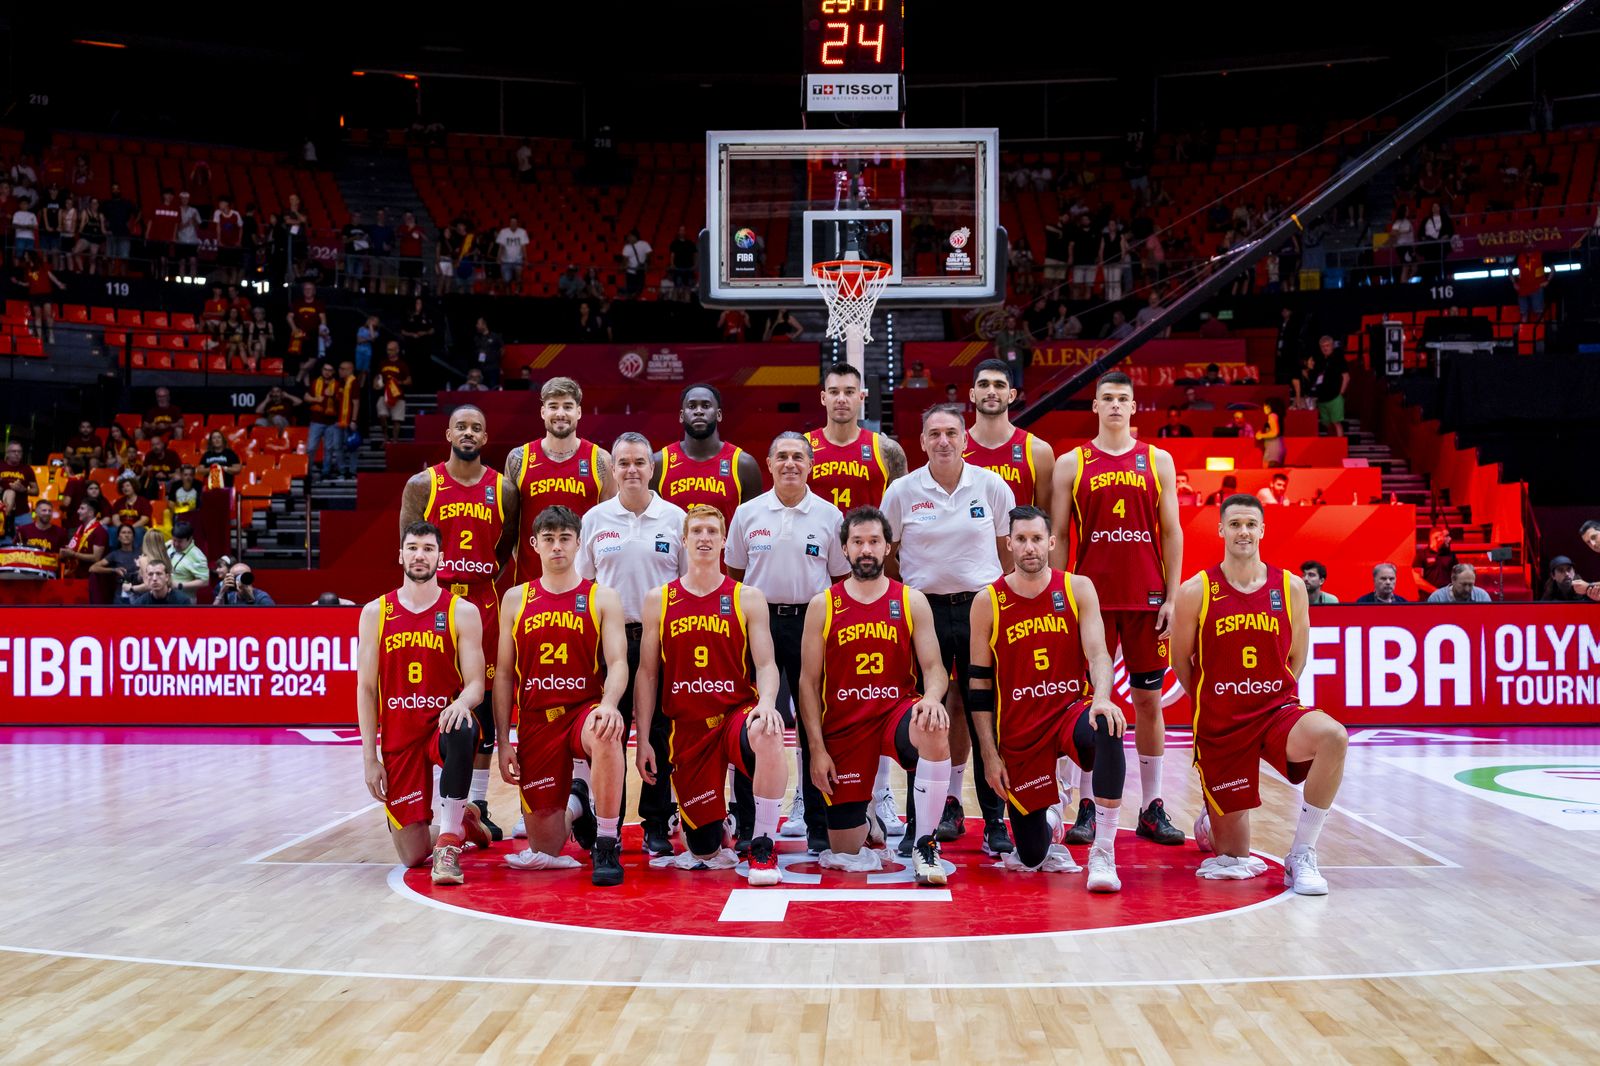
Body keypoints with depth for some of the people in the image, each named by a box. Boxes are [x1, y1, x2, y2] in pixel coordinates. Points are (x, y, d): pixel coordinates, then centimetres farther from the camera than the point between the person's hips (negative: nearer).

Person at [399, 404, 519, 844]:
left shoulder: (502, 489, 6)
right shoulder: (422, 485, 0)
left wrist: (482, 579, 3)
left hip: (484, 604, 2)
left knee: (485, 704, 5)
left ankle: (478, 805, 14)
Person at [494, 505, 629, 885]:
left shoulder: (602, 597, 2)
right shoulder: (515, 599, 9)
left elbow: (618, 663, -8)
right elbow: (503, 674, 9)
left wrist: (609, 705, -29)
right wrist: (503, 742, 3)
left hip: (585, 709, -2)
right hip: (535, 722, 2)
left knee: (606, 736, -42)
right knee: (546, 849, 2)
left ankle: (607, 847, -24)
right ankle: (575, 805, 38)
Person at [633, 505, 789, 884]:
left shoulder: (747, 598, 3)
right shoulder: (658, 600, 6)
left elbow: (766, 664, -3)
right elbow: (647, 674, 8)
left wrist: (766, 703, -25)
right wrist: (643, 740, 2)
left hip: (737, 713, -1)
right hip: (687, 727, 1)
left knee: (768, 737, -40)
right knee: (705, 852, -1)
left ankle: (763, 850, -23)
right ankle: (716, 832, 40)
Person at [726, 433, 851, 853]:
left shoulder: (829, 516, 3)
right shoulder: (747, 514, 5)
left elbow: (842, 579, 8)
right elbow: (734, 575, 13)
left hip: (812, 624, -1)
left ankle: (818, 824, 11)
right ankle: (745, 820, 13)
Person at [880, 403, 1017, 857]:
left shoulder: (992, 486, 1)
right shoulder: (902, 491, 1)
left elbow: (1008, 551, 9)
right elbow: (886, 557, 9)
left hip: (981, 608, 0)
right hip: (924, 610, 0)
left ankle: (995, 822, 12)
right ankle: (919, 822, 12)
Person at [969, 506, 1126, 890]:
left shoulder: (1078, 589, -1)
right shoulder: (988, 602, -2)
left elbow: (1097, 654, -11)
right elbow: (980, 686, 1)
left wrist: (1102, 698, -33)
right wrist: (990, 755, -3)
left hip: (1071, 710, 0)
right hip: (1019, 732, 0)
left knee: (1107, 729, -39)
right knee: (1032, 858, -1)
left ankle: (1103, 854, -28)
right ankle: (1047, 825, 39)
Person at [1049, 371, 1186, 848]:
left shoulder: (1158, 460, 8)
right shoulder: (1071, 463, 5)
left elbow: (1171, 532, 6)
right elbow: (1058, 536, 5)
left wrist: (1172, 598, -1)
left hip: (1147, 597, 1)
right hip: (1092, 597, -1)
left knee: (1148, 699, 6)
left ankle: (1152, 808, 14)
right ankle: (1087, 807, 8)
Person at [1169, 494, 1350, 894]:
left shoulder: (1291, 587, 0)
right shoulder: (1196, 591, -6)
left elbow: (1296, 658, 11)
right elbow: (1180, 662, 4)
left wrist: (1270, 697, 9)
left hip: (1277, 711, 2)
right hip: (1219, 725, -1)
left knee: (1333, 737, -35)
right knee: (1235, 857, 3)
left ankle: (1302, 855, -18)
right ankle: (1212, 819, 44)